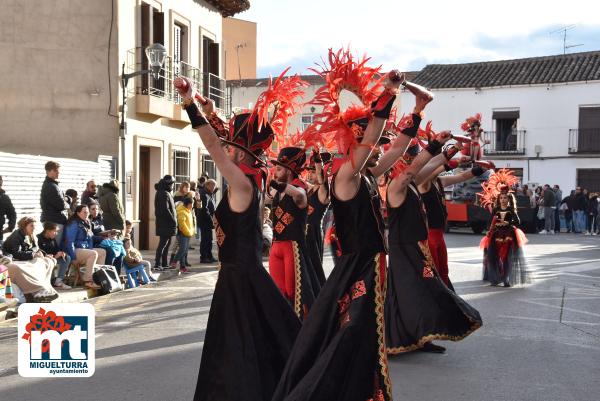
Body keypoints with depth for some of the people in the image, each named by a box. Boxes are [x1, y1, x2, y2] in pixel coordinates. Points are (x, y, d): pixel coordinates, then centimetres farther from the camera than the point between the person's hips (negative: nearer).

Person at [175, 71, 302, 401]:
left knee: (239, 353, -2)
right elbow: (224, 143, 19)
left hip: (240, 276, -9)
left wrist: (189, 104, -28)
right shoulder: (253, 179, 5)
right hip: (247, 272, 9)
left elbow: (213, 145, -26)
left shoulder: (242, 183, -18)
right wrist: (211, 115, 18)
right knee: (265, 344, 17)